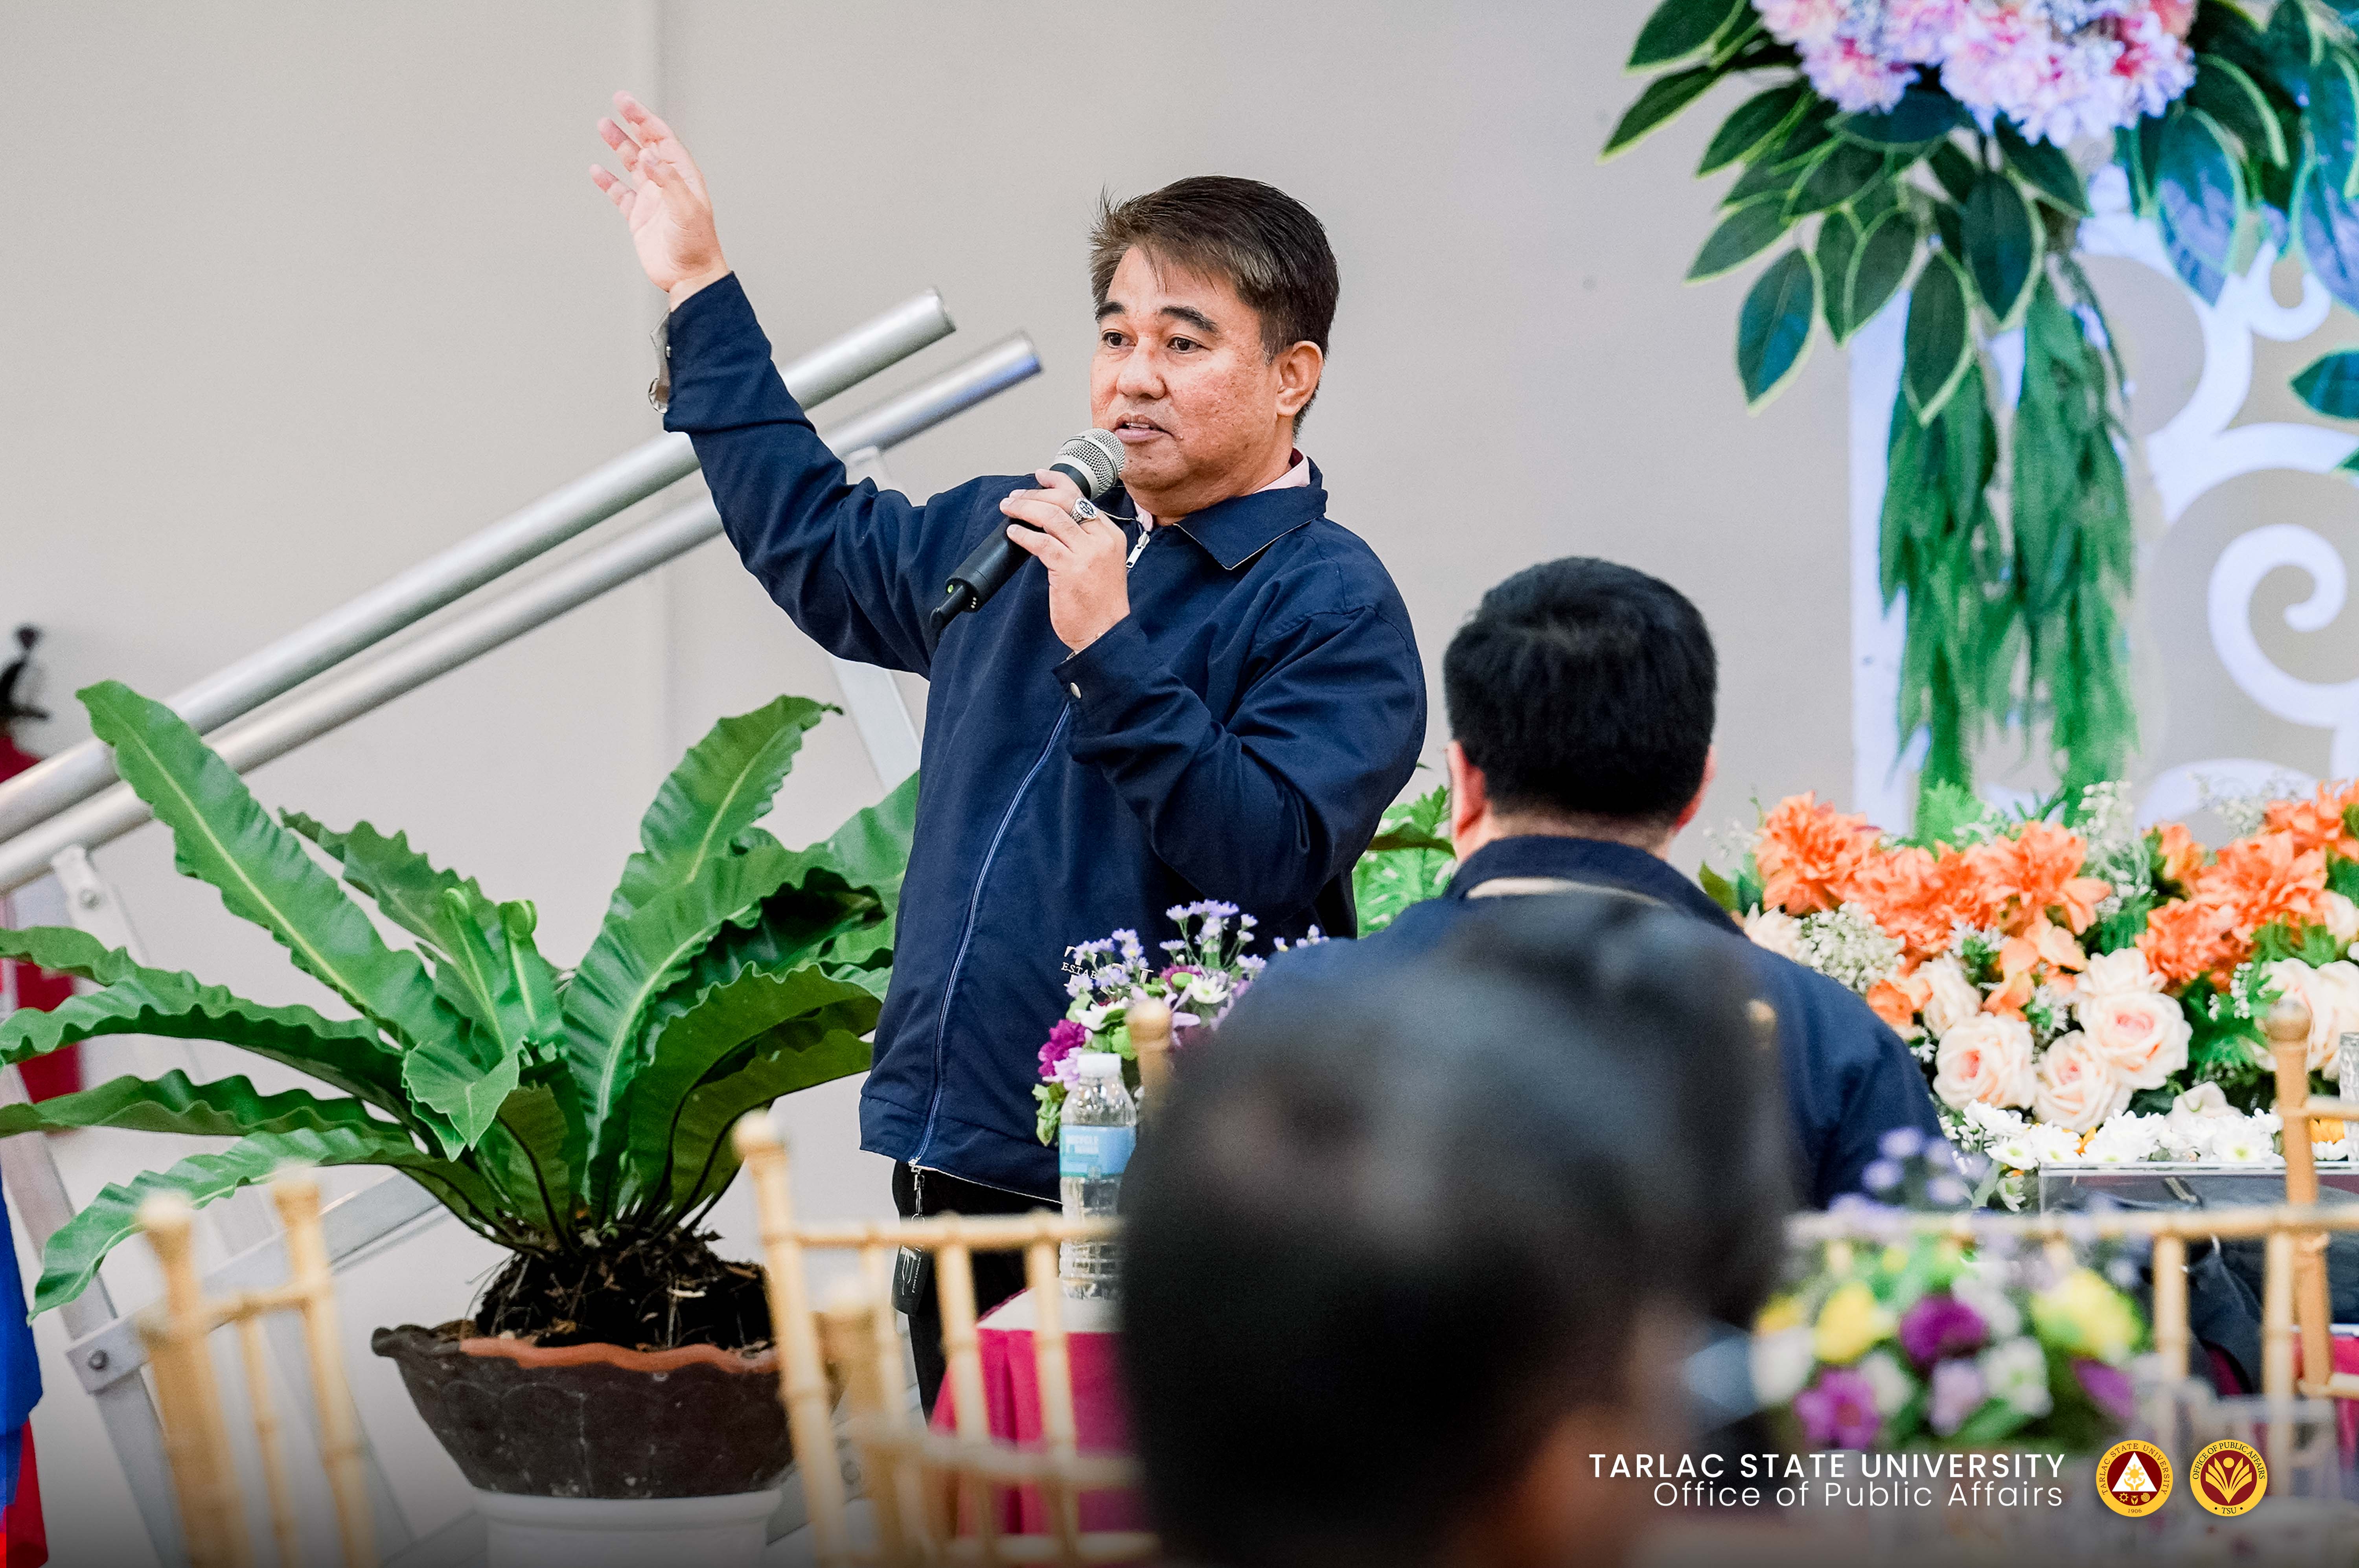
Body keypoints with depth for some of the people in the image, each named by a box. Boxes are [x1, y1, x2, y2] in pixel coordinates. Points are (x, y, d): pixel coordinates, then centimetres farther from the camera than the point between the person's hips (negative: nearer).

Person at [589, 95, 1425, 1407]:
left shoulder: (1334, 606, -9)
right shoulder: (1008, 537, 15)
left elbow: (1273, 862, -22)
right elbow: (814, 541, 34)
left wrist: (1109, 652, -24)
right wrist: (702, 292, 35)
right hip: (960, 1176, 7)